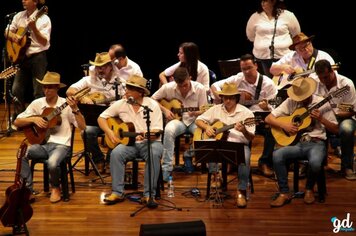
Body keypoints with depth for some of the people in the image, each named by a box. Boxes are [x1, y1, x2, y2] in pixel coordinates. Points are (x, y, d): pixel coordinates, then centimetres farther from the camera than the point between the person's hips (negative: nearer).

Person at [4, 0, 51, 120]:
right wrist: (13, 37, -8)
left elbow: (44, 42, -17)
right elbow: (7, 32, 14)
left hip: (38, 57, -6)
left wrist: (34, 28, -30)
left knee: (39, 92, -4)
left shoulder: (44, 19, -10)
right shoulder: (19, 16, 8)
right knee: (16, 90, 9)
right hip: (22, 57, 6)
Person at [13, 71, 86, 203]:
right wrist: (33, 119, -10)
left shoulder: (66, 104, -2)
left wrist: (75, 109, -21)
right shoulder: (37, 104, 6)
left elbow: (82, 126, -9)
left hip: (60, 144, -3)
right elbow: (16, 122, 5)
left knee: (52, 163, -34)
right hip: (41, 143, 3)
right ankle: (28, 191, -14)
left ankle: (55, 188, 0)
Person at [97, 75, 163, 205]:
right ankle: (117, 193, -22)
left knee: (154, 154, -35)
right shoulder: (121, 104, 4)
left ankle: (149, 194, -28)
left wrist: (147, 135, -31)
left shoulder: (152, 105, -5)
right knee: (116, 153, -28)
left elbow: (157, 132, -9)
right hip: (128, 142, 2)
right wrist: (109, 132, -8)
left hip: (149, 142, -2)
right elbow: (101, 118, 10)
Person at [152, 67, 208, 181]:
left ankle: (190, 154, 0)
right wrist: (164, 110, -10)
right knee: (169, 130, -37)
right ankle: (167, 168, -27)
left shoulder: (199, 88, -10)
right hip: (177, 119, 0)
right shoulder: (168, 88, -9)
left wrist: (195, 113, -27)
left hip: (194, 120, 1)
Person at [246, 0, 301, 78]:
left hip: (284, 55, -1)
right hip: (262, 57, 1)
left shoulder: (287, 15, -1)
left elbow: (296, 34, 12)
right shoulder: (255, 17, 3)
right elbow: (250, 36, 17)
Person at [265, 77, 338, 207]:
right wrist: (284, 125, -12)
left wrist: (321, 118, -15)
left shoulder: (322, 103, 0)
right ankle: (284, 193, -14)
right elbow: (268, 118, 5)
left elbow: (335, 130, 1)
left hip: (316, 143, -2)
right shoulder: (290, 102, 5)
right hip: (296, 143, 2)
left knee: (315, 162, -36)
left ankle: (309, 189, -3)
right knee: (277, 155, -28)